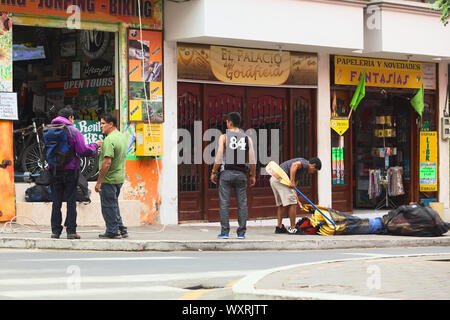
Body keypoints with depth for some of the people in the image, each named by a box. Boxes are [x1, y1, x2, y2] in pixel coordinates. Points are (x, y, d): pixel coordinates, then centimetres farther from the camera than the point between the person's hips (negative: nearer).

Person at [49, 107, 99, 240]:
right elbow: (83, 151, -10)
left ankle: (55, 231, 7)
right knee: (71, 201, 2)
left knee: (56, 201, 8)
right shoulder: (73, 131, -7)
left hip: (54, 170, 3)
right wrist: (94, 146, 5)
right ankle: (71, 231, 0)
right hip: (70, 170, -3)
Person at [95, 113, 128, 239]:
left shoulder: (109, 140, -20)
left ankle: (112, 232, 6)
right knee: (113, 205, 20)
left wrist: (99, 182, -21)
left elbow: (107, 162, -25)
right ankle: (121, 229, 21)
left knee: (108, 206, 1)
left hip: (109, 179, -9)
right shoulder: (122, 136, 10)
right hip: (119, 177, 9)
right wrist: (102, 147, 13)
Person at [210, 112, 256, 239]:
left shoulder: (224, 137, -3)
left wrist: (214, 172, 2)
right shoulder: (247, 138, 5)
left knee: (224, 203, 0)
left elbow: (219, 157, -7)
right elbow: (252, 160, 4)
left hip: (227, 173, -3)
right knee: (242, 203, 5)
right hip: (241, 173, 3)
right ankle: (241, 232, 3)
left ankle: (225, 231, -3)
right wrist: (253, 175, 12)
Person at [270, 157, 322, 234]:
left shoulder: (300, 171, 27)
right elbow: (294, 165, -22)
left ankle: (279, 227, 22)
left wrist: (297, 200, 24)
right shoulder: (305, 163, -1)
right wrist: (292, 181, -23)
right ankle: (292, 228, 2)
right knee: (292, 203, -3)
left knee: (280, 204, 19)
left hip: (273, 179, 10)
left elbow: (293, 186, 28)